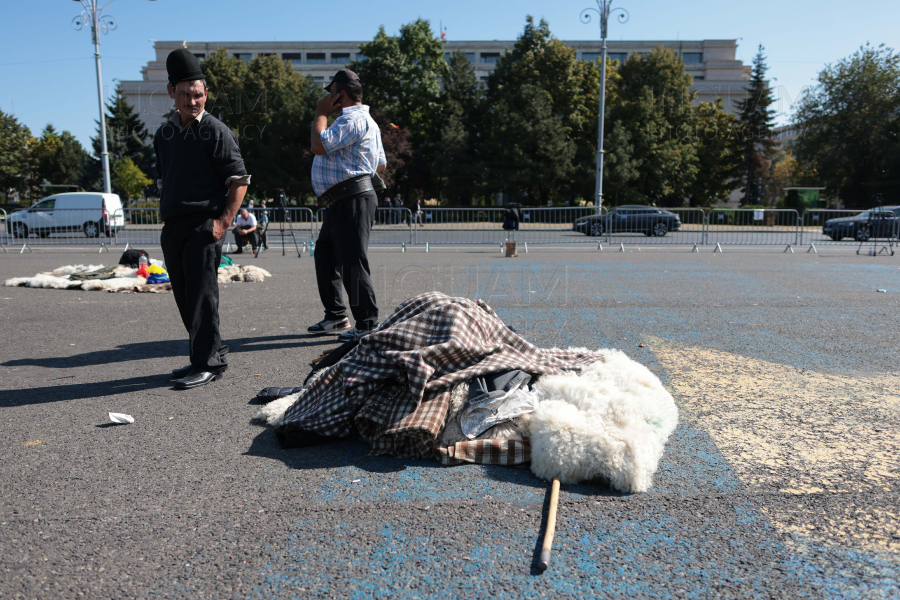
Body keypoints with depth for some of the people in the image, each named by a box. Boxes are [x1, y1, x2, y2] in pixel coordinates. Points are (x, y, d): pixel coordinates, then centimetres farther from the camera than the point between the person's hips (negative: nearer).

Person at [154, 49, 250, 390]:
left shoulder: (216, 132, -4)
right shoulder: (164, 134, 17)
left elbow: (239, 180, -9)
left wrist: (224, 221, -16)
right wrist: (165, 218, 16)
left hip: (204, 225, -7)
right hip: (172, 227, 8)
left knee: (201, 295, -7)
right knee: (184, 297, 11)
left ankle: (209, 364, 2)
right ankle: (211, 353, 24)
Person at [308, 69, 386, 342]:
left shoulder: (353, 119, -12)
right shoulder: (362, 119, 24)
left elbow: (319, 145, -22)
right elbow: (381, 164, 27)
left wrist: (321, 114, -7)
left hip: (352, 201, -11)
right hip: (340, 203, 11)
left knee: (352, 262, -9)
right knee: (325, 256, 15)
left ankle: (367, 324, -1)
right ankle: (336, 317, 24)